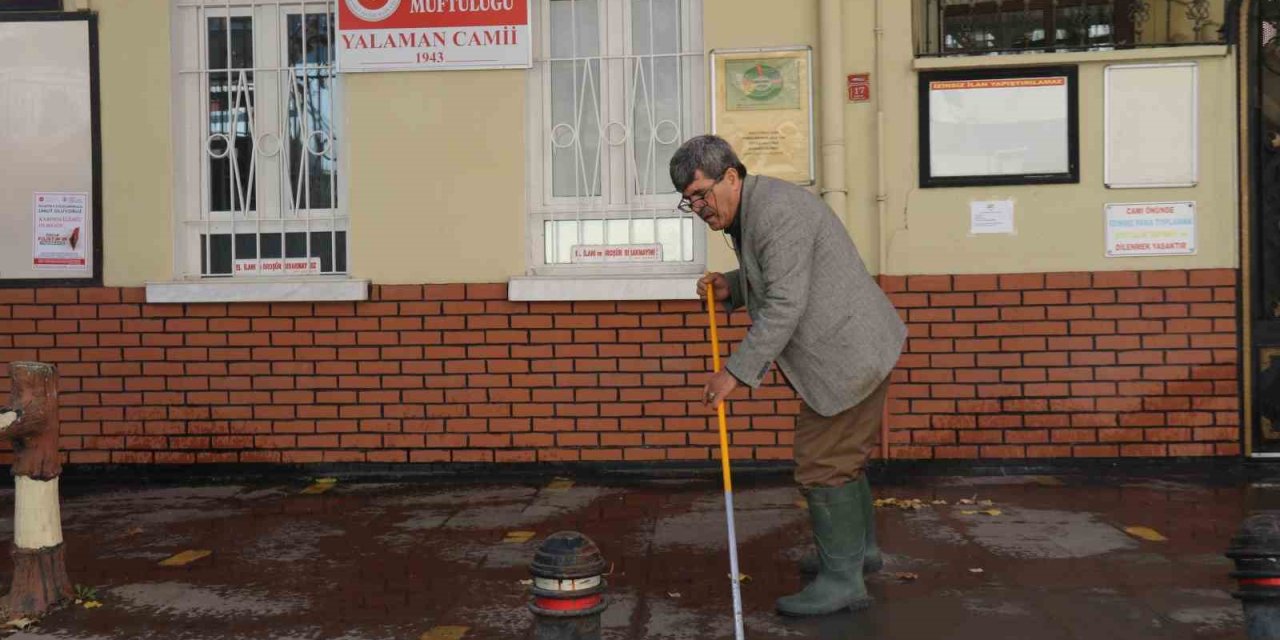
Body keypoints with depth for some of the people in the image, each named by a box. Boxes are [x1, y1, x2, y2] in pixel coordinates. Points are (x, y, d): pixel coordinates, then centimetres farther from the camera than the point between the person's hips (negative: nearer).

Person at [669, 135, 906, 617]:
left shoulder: (775, 212, -22)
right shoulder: (751, 211, 11)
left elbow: (785, 306, -27)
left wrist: (736, 372, -25)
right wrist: (731, 288, 3)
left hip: (848, 354, -11)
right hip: (852, 347, 11)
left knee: (823, 466, -5)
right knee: (842, 455, 22)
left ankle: (842, 579, 5)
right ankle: (859, 547, 38)